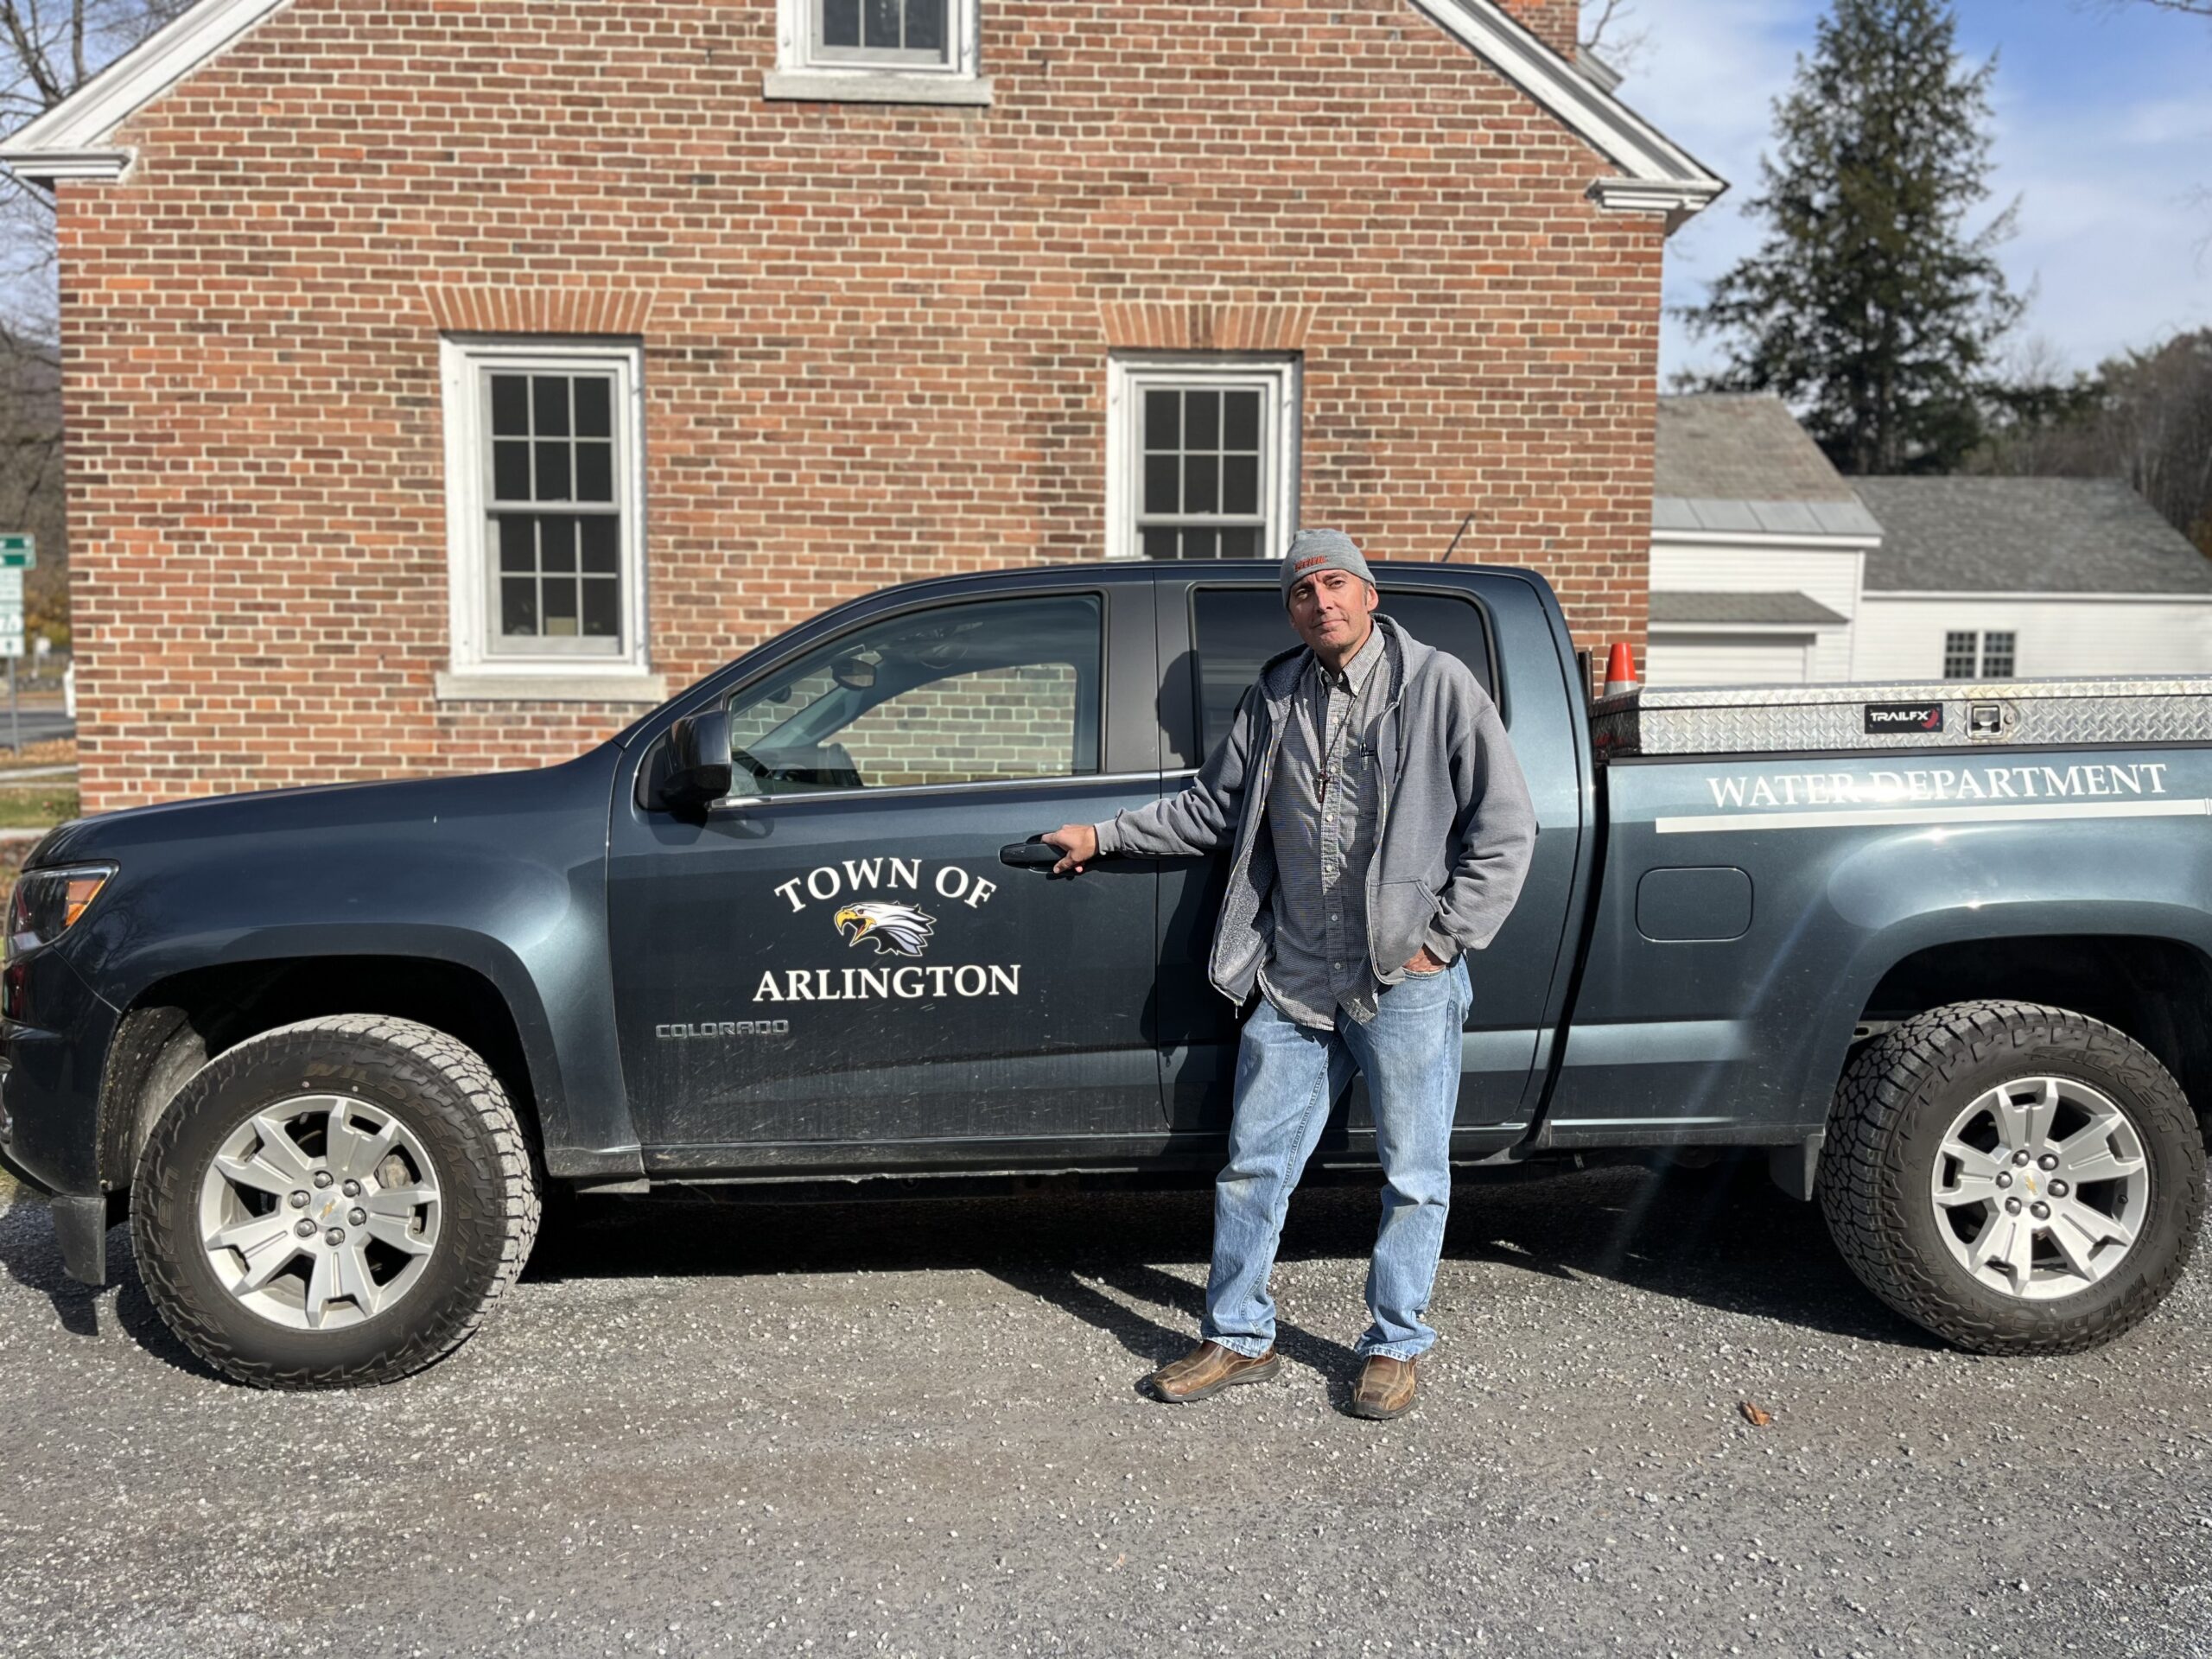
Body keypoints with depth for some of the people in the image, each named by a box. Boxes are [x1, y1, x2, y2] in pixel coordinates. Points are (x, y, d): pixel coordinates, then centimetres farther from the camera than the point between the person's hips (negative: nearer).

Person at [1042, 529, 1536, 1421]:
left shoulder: (1438, 685, -3)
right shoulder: (1275, 696, 11)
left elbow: (1505, 825, -4)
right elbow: (1211, 807, 20)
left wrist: (1444, 936, -8)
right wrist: (1102, 836, 17)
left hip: (1405, 981, -4)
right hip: (1293, 979, 4)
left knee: (1413, 1173, 8)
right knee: (1252, 1163, 9)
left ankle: (1395, 1347, 26)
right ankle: (1236, 1339, 25)